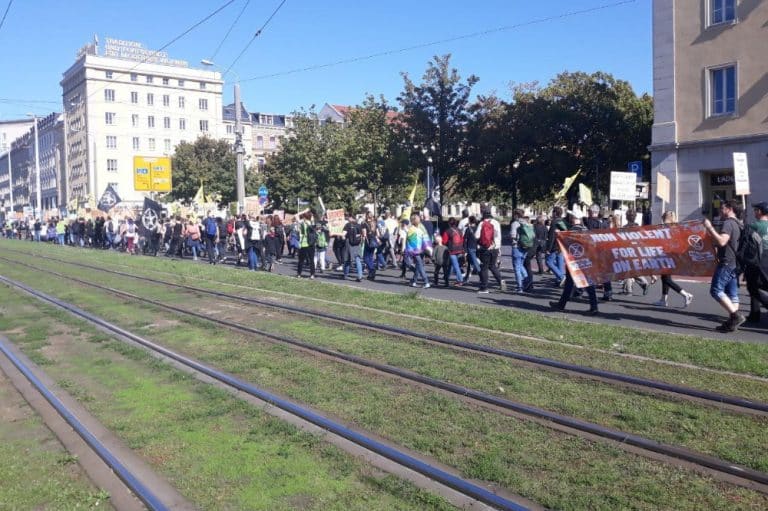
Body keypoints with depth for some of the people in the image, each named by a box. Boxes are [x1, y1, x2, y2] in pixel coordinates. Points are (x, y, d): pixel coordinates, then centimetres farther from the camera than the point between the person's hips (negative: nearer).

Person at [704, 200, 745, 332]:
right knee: (732, 293, 8)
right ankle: (732, 323, 8)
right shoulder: (738, 224, 19)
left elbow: (721, 241, -27)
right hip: (735, 263, 10)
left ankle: (736, 315, -15)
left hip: (726, 263, -10)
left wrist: (709, 228, -22)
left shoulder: (728, 223, -13)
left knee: (716, 290, -10)